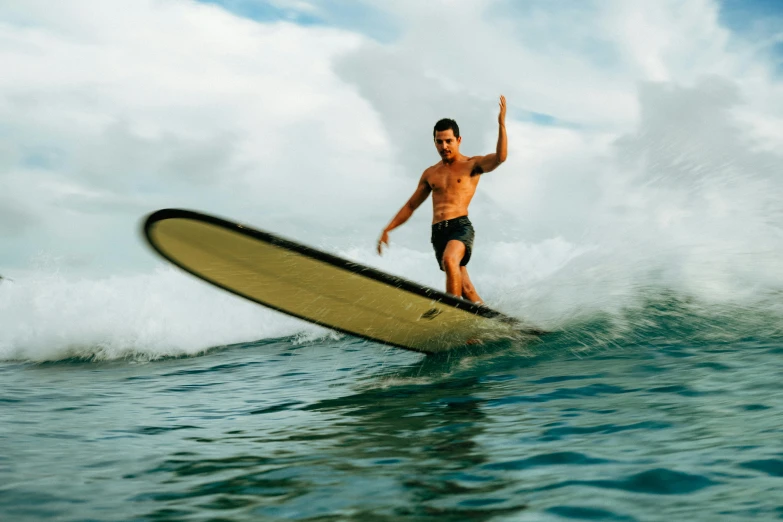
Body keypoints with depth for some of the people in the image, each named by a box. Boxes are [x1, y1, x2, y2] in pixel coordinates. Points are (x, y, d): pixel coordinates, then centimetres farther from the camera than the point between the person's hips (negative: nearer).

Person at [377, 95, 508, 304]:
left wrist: (501, 124, -20)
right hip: (438, 231, 5)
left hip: (460, 226, -5)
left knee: (449, 260, -35)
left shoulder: (472, 165, 7)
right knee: (465, 288, 0)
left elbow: (500, 157, -12)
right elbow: (410, 206, 25)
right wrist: (387, 229, 17)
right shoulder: (430, 174, 20)